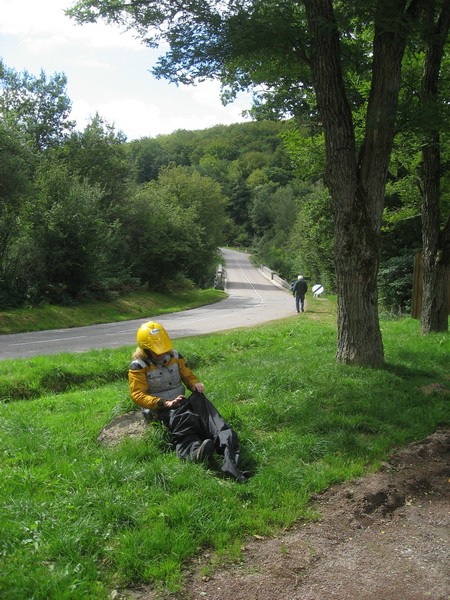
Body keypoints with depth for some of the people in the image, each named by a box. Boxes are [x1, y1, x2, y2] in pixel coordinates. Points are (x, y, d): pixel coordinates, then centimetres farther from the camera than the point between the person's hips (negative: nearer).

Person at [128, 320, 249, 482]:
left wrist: (196, 384, -2)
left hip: (180, 403, 4)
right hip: (159, 409, -4)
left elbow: (188, 375, 25)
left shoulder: (174, 356, 16)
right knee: (182, 418, -38)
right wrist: (165, 403, -19)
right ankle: (194, 451, -72)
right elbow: (137, 395, -7)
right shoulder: (138, 367, 0)